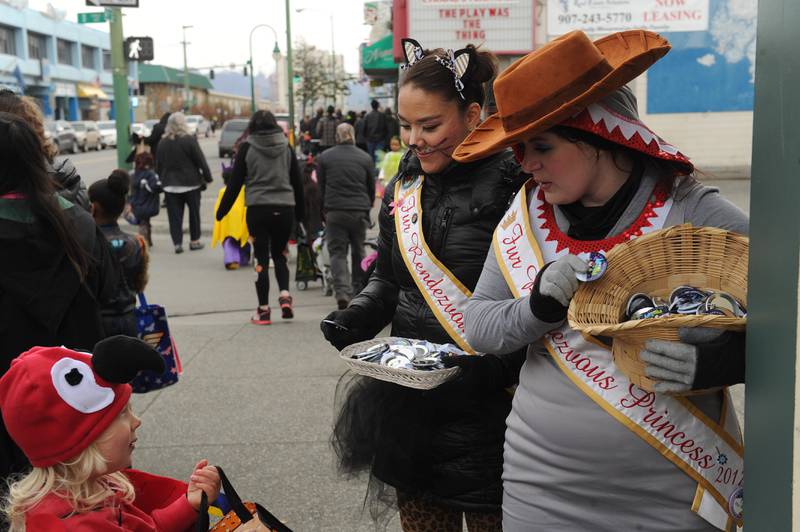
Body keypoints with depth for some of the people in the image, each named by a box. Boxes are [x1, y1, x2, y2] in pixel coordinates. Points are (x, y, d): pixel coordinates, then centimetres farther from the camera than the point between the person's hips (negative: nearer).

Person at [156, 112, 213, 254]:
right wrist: (207, 177, 0)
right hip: (191, 183, -3)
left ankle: (177, 242, 2)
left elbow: (158, 165, 8)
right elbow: (201, 161, -9)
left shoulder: (162, 142, 2)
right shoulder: (189, 140, -10)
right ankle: (194, 241, 17)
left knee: (175, 215, 6)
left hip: (170, 185, 3)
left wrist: (162, 180, 19)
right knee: (194, 212, 11)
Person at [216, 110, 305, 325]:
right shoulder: (286, 147, 8)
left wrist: (222, 210, 6)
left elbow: (235, 181, -2)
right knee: (279, 254, 18)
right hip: (285, 209, 3)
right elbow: (297, 181, 10)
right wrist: (300, 211, 19)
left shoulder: (247, 147, -1)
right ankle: (285, 295, -3)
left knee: (261, 258, 3)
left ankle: (263, 310, 4)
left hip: (258, 209, -3)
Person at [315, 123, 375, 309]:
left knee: (337, 252, 1)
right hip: (359, 212, 1)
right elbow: (372, 188, 12)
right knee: (358, 251, 15)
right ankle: (358, 292, 25)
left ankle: (342, 291, -16)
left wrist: (324, 212, 14)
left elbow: (320, 188, 6)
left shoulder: (324, 158, 3)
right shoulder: (365, 158, 6)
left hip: (334, 212, -1)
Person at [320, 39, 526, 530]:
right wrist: (356, 318, -1)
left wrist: (493, 368, -25)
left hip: (486, 412, -5)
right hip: (410, 405, 6)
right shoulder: (403, 188, 8)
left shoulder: (512, 187, -13)